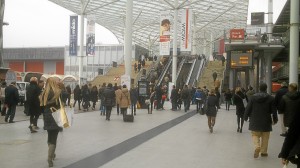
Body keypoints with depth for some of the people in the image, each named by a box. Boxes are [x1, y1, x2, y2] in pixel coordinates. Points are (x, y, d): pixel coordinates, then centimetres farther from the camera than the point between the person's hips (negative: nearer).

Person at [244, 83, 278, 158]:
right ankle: (263, 151, 17)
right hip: (266, 121, 0)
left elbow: (248, 108, -1)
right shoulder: (270, 98, -6)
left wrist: (246, 117, 12)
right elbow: (274, 110, -2)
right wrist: (275, 120, 11)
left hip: (254, 121, 1)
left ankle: (257, 146, -15)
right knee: (265, 137, 12)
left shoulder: (253, 97, -3)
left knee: (255, 135, 10)